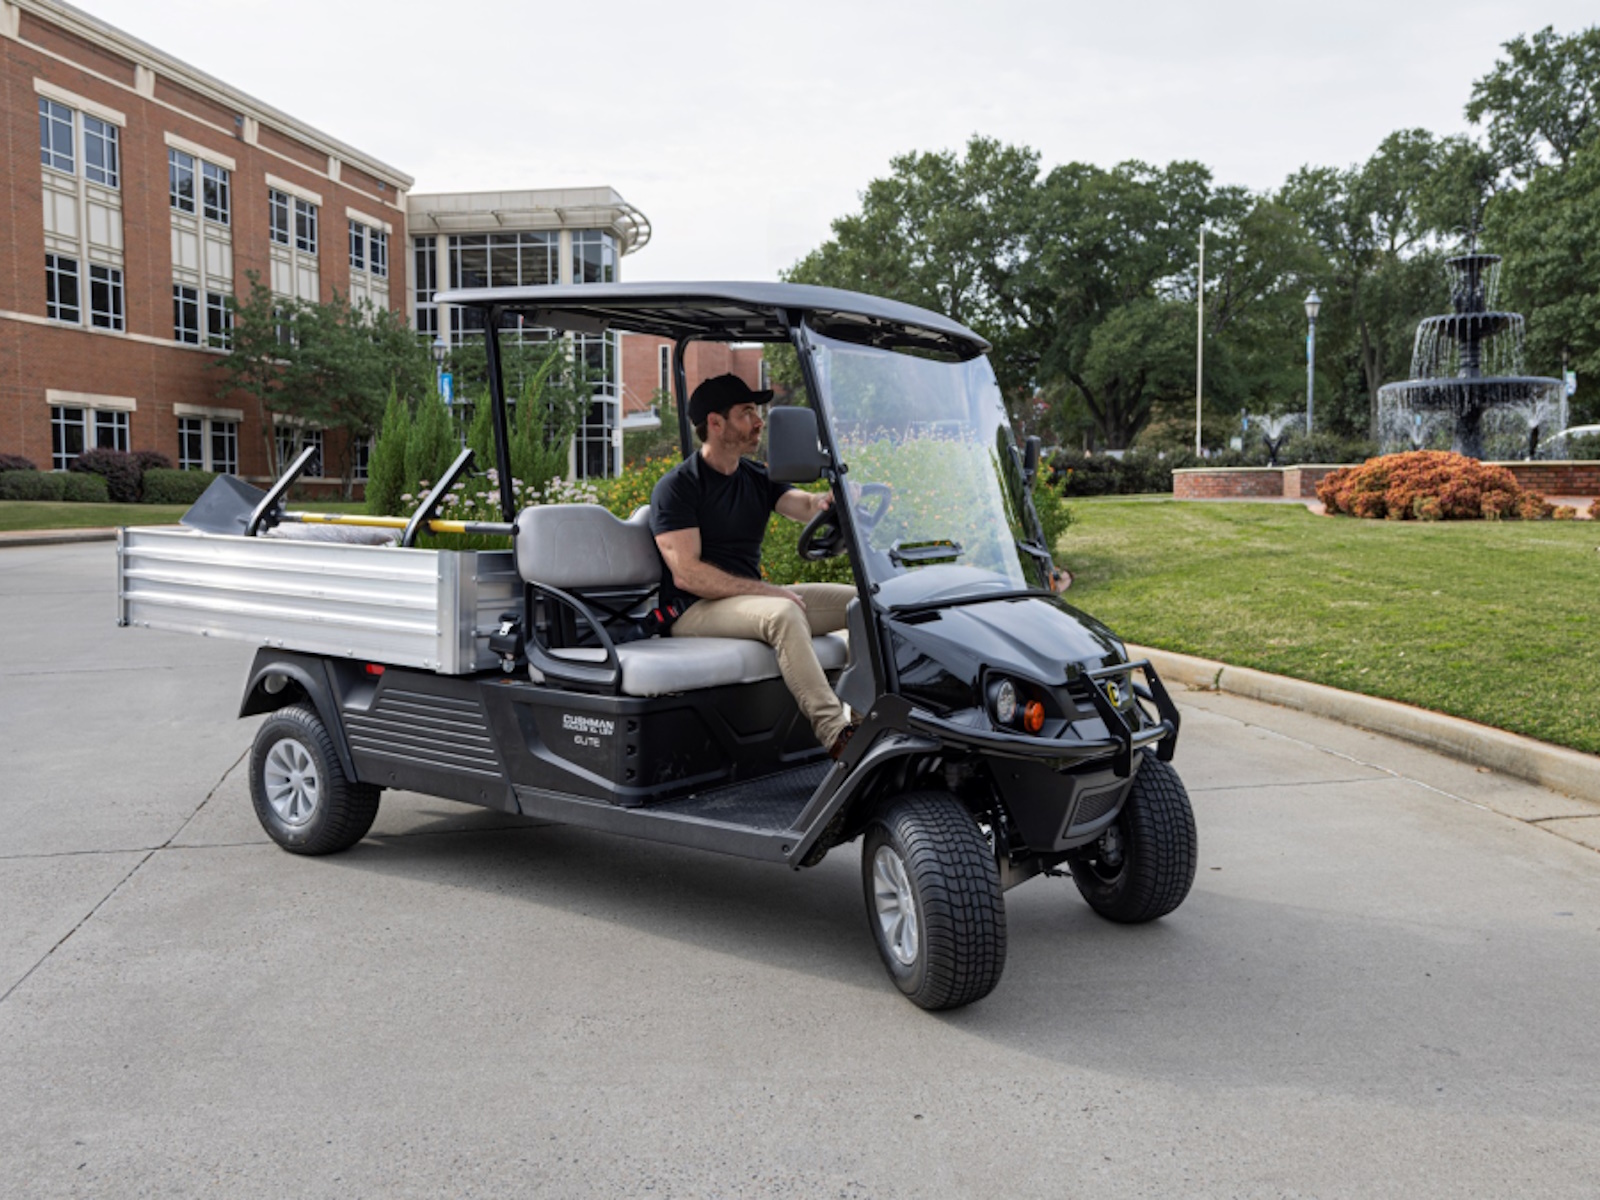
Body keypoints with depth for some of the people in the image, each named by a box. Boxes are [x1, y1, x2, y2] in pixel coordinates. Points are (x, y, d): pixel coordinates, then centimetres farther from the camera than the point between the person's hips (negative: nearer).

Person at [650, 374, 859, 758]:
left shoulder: (757, 477, 14)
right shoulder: (676, 487, -7)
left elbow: (805, 505, -4)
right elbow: (686, 574, -17)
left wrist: (829, 499, -29)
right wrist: (766, 591, -21)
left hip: (752, 597, 7)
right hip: (696, 609, -7)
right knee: (784, 614, -37)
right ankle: (836, 734, -40)